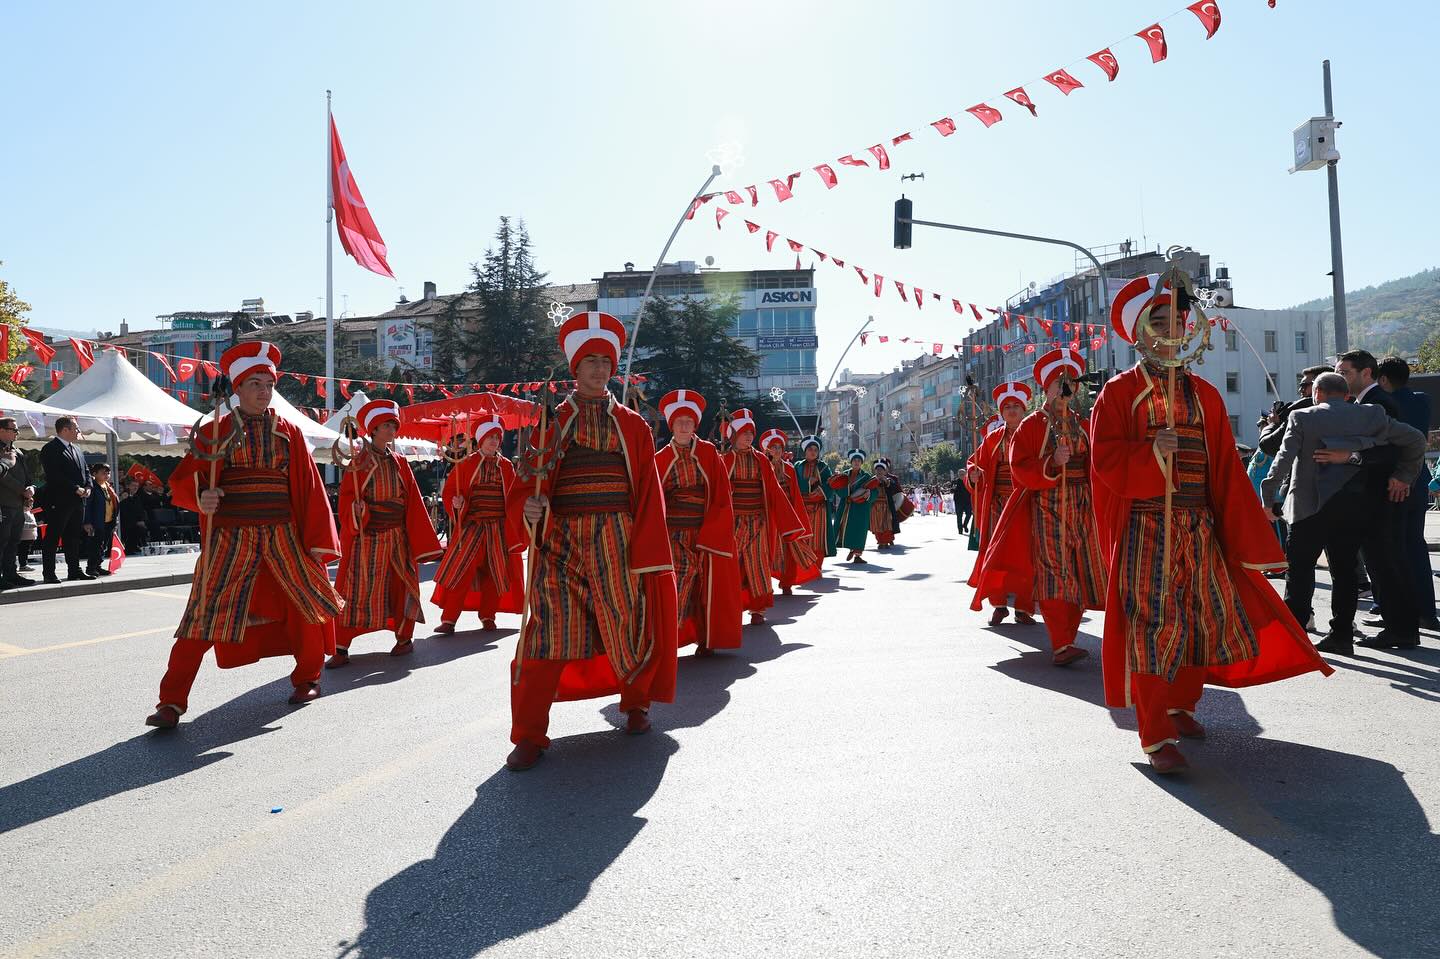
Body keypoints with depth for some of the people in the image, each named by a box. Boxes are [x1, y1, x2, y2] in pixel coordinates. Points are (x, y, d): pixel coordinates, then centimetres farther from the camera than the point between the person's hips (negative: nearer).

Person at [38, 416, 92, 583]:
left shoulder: (77, 449, 19)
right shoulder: (50, 449, -9)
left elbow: (86, 471, 21)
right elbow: (55, 475, -18)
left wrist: (87, 487, 2)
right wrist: (76, 489, -18)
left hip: (78, 501, 8)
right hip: (59, 502, -8)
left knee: (74, 538, 13)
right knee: (52, 538, -3)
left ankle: (74, 570, 19)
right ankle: (49, 573, 0)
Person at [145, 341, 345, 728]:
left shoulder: (289, 432, 6)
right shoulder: (214, 432, 3)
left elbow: (310, 489, 6)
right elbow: (181, 482, 1)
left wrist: (318, 542, 1)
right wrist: (200, 497, -22)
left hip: (283, 537, 2)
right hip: (230, 538, -2)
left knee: (309, 602, 7)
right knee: (203, 616, -6)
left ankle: (307, 678, 31)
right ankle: (172, 702, 3)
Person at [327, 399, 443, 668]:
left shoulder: (400, 463, 9)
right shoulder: (359, 461, -1)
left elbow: (413, 502, 7)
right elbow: (347, 497, -3)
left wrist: (420, 539, 2)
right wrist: (356, 510, -24)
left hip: (398, 536, 4)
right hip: (366, 537, -4)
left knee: (401, 586, 9)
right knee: (355, 589, -5)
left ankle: (404, 638, 24)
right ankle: (340, 648, -1)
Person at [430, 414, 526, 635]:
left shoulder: (506, 466, 8)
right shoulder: (466, 465, 1)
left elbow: (514, 497, 10)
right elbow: (449, 491, 2)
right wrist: (456, 503, -17)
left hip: (499, 528, 3)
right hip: (471, 525, -2)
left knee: (495, 573, 6)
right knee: (460, 571, -7)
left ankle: (487, 616, 20)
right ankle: (448, 619, -3)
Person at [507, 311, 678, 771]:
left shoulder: (632, 424, 7)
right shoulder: (551, 421, 7)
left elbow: (648, 492, 4)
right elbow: (527, 481, 4)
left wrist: (645, 553, -4)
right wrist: (530, 504, -19)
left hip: (616, 539, 1)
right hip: (560, 539, -1)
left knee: (629, 622, 5)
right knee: (549, 628, -7)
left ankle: (636, 702, 33)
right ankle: (529, 734, 3)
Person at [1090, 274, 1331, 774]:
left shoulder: (1204, 394, 12)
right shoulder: (1119, 392, -1)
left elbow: (1227, 471, 8)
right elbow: (1104, 459, -10)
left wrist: (1247, 539, 4)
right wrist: (1150, 452, -27)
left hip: (1200, 527, 5)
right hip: (1145, 526, -5)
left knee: (1208, 616, 11)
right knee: (1151, 621, -8)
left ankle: (1181, 705, 33)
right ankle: (1156, 737, -2)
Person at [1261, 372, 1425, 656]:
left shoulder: (1302, 417, -2)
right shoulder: (1372, 414, 9)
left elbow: (1284, 459, -10)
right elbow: (1416, 439, 10)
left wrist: (1268, 497, -8)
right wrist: (1403, 476, 13)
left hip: (1312, 504, -4)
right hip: (1358, 503, 4)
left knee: (1300, 568, 1)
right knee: (1344, 569, 11)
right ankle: (1342, 637, 13)